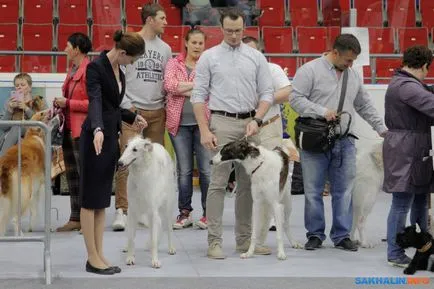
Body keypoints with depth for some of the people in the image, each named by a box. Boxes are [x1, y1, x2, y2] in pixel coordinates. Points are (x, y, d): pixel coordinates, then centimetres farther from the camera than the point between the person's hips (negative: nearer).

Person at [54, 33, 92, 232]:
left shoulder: (88, 70, -14)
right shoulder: (72, 70, 15)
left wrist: (67, 103, -16)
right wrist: (60, 104, 9)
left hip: (82, 130, -10)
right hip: (69, 129, 10)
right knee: (72, 175, 11)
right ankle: (75, 219, 17)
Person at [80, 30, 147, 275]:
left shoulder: (117, 69, 11)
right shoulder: (96, 67, -17)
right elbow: (95, 101, -32)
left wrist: (132, 117, 30)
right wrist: (97, 129, -47)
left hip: (112, 136, 9)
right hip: (96, 136, -9)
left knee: (103, 199, 10)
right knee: (91, 198, -2)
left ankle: (99, 255, 14)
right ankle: (92, 258, 3)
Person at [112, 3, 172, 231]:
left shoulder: (165, 48, 14)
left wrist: (167, 107, 7)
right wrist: (126, 106, -8)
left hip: (157, 112, 5)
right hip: (133, 110, -5)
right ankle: (122, 210, -11)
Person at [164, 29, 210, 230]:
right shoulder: (174, 64, 9)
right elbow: (169, 85, -8)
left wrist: (183, 89, -9)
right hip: (179, 123, 1)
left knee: (206, 169, -2)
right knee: (184, 170, 6)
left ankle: (208, 213, 7)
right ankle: (184, 212, 14)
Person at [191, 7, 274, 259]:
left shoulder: (257, 57, 8)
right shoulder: (209, 57, 2)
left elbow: (267, 92, 7)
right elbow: (199, 96, -1)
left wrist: (256, 120, -9)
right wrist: (205, 130, -10)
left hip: (249, 123, 3)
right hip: (222, 122, -3)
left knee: (248, 183, 7)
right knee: (219, 182, -5)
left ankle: (245, 238, 15)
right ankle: (214, 241, -2)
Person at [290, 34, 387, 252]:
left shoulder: (354, 76, 16)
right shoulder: (310, 70, -3)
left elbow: (365, 106, 24)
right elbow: (296, 99, -8)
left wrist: (381, 128, 19)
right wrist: (322, 111, -16)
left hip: (345, 142, 5)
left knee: (344, 191, 4)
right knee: (313, 191, 1)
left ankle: (342, 235, 11)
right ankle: (315, 234, 12)